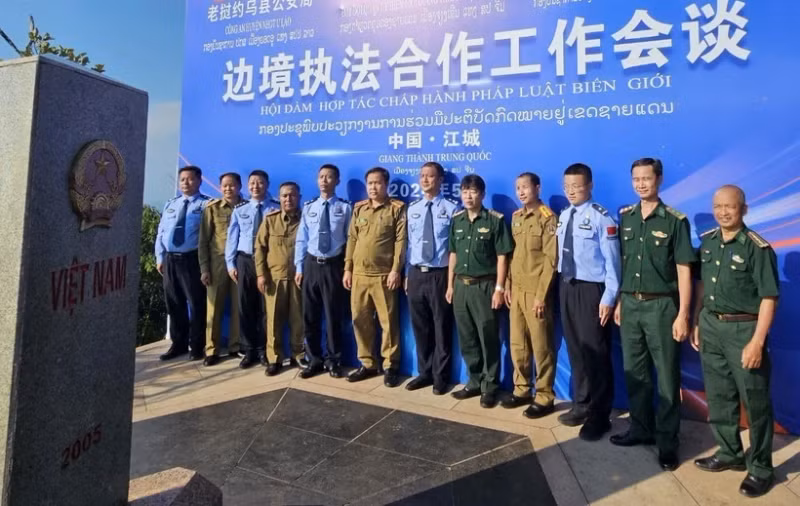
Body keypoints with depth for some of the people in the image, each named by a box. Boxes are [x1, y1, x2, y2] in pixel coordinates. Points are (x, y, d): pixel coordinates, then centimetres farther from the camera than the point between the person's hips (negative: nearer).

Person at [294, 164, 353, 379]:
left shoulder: (345, 208, -3)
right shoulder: (309, 208, 5)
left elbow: (351, 240, -3)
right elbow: (301, 239, 7)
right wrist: (299, 267, 3)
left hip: (334, 266, -3)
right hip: (311, 265, 3)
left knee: (333, 316, 7)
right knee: (310, 316, 9)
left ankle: (333, 360, 24)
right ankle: (314, 360, 24)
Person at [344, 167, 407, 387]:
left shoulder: (397, 208, -1)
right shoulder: (358, 208, 14)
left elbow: (401, 241, -7)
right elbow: (351, 240, 13)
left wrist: (396, 270, -14)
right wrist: (347, 269, 9)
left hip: (384, 275, -5)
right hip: (359, 274, 5)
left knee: (388, 322, 2)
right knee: (360, 320, 10)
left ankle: (390, 366, 15)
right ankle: (367, 364, 24)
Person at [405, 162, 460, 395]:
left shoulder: (452, 208, -6)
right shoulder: (412, 209, 10)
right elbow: (410, 243, 13)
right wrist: (407, 274, 12)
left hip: (440, 274, -5)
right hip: (416, 274, 5)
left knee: (441, 328, 6)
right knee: (420, 327, 13)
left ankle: (441, 377, 21)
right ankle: (424, 372, 29)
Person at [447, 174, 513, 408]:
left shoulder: (495, 220, -7)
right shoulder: (456, 220, 8)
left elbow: (502, 257, -7)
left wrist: (499, 288, -11)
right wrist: (450, 285, 11)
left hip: (484, 286, -5)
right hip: (461, 285, 5)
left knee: (488, 339, 4)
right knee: (466, 339, 12)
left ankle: (489, 386, 18)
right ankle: (474, 382, 27)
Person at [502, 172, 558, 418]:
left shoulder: (547, 218, -8)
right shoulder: (516, 217, 13)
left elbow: (551, 259, -13)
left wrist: (541, 294, -16)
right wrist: (508, 285, 11)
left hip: (536, 291, -6)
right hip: (516, 289, 7)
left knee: (541, 346, 2)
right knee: (517, 344, 12)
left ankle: (544, 397, 13)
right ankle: (521, 389, 26)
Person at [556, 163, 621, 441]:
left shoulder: (601, 217, -14)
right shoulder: (564, 216, 8)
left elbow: (612, 260, -14)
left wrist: (609, 298, -16)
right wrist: (562, 287, 10)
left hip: (591, 289, -7)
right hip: (567, 287, 7)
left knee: (595, 351, 4)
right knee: (575, 348, 16)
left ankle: (599, 416, 19)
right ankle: (581, 405, 33)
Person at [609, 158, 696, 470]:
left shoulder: (675, 221, -7)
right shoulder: (625, 217, 7)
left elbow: (684, 271, -8)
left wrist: (682, 315, -12)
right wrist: (618, 302, 9)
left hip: (661, 305, -4)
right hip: (630, 304, 5)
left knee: (666, 376, 6)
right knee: (634, 372, 14)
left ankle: (667, 441, 19)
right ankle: (641, 428, 30)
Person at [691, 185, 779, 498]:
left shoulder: (757, 248, -13)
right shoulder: (707, 241, 5)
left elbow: (769, 297, -15)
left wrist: (757, 341, -20)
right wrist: (697, 323, 12)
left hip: (743, 329, -6)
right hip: (711, 326, 6)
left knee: (755, 402, 7)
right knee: (718, 398, 16)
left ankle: (760, 468, 23)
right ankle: (730, 454, 33)